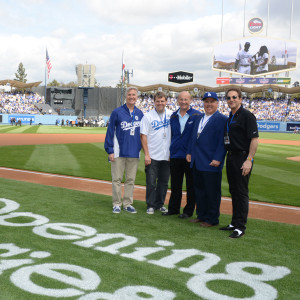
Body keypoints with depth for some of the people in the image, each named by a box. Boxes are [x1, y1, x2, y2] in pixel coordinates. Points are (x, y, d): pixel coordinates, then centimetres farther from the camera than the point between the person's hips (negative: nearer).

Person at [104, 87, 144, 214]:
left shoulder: (140, 114, 9)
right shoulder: (117, 112, -2)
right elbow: (110, 132, -2)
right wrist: (110, 151, -7)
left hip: (134, 153, 3)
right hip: (119, 152, -3)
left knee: (131, 179, 9)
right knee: (117, 179, 1)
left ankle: (128, 203, 18)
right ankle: (116, 204, 11)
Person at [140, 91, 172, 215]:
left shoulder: (171, 115, 5)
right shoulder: (148, 116, -3)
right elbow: (143, 136, -5)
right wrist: (146, 154, -11)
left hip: (167, 156, 3)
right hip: (152, 156, -3)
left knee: (164, 182, 11)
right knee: (151, 182, 1)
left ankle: (160, 204, 24)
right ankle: (151, 205, 13)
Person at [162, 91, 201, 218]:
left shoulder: (197, 116, -3)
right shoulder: (173, 116, 12)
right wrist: (171, 152, 14)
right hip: (175, 155, 4)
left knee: (191, 185, 4)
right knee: (175, 185, 12)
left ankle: (188, 211, 14)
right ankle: (173, 208, 23)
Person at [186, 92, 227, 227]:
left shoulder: (222, 119, -7)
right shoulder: (199, 118, 17)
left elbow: (222, 141, -13)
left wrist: (217, 159, -19)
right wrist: (189, 152, 13)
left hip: (211, 163, -7)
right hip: (197, 162, 8)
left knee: (212, 192, 1)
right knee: (199, 190, 15)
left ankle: (212, 219, 12)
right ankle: (201, 215, 27)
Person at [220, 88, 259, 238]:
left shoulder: (247, 115, -10)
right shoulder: (230, 117, 15)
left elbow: (254, 139, -16)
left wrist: (249, 160, -22)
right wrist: (228, 157, 13)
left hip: (242, 158, -8)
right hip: (231, 157, 9)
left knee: (241, 192, -4)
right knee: (233, 191, 14)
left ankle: (240, 227, 2)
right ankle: (234, 222, 25)